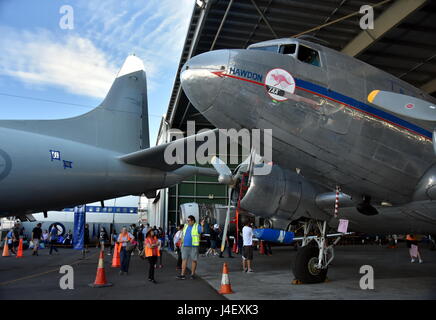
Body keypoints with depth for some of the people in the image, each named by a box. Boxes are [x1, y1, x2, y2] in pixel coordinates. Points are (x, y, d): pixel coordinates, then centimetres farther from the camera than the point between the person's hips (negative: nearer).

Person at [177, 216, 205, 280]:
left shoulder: (197, 226, -3)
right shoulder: (185, 226, 13)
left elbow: (202, 231, -20)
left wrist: (202, 225, -37)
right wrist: (181, 242, 13)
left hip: (194, 246, -4)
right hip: (185, 246, 5)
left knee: (194, 260, 3)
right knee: (184, 259, 1)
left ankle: (192, 274, 15)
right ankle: (182, 274, 4)